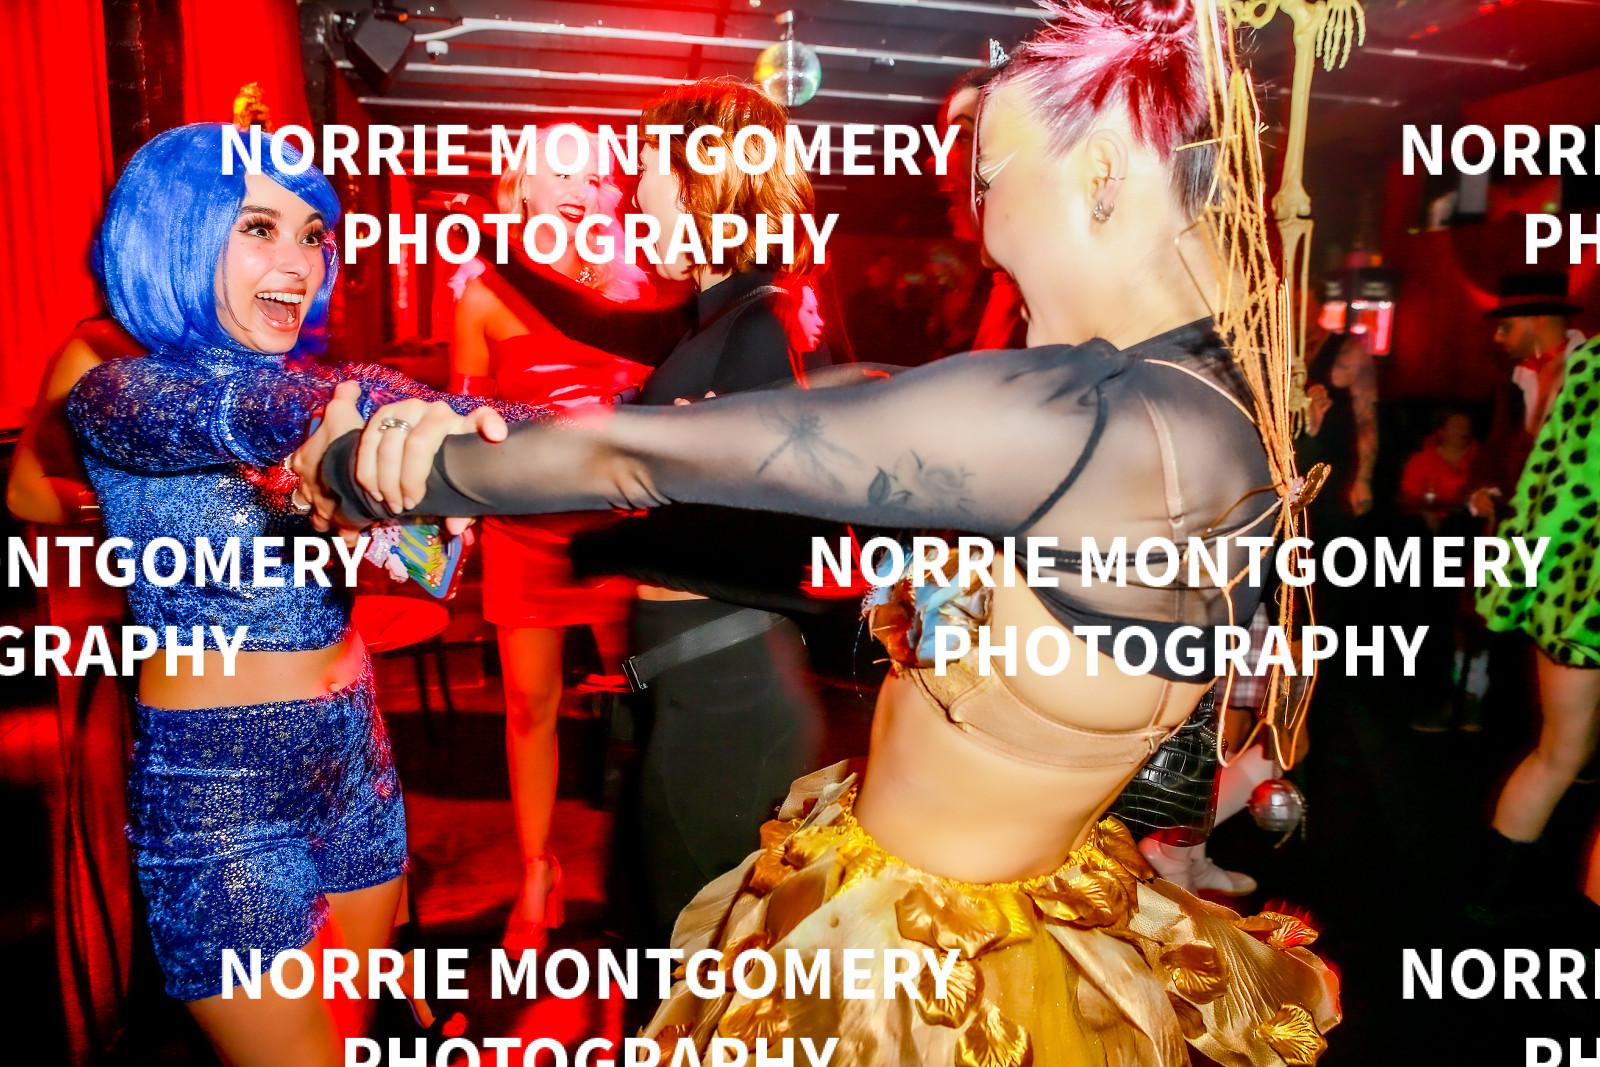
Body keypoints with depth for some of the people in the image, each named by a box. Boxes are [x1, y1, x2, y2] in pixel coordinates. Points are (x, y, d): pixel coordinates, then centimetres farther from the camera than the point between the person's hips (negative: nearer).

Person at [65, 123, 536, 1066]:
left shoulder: (309, 381, 4)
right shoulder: (116, 396, -12)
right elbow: (228, 410, -36)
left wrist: (457, 425, -31)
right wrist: (400, 408, -55)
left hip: (354, 747, 5)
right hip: (215, 784, -5)